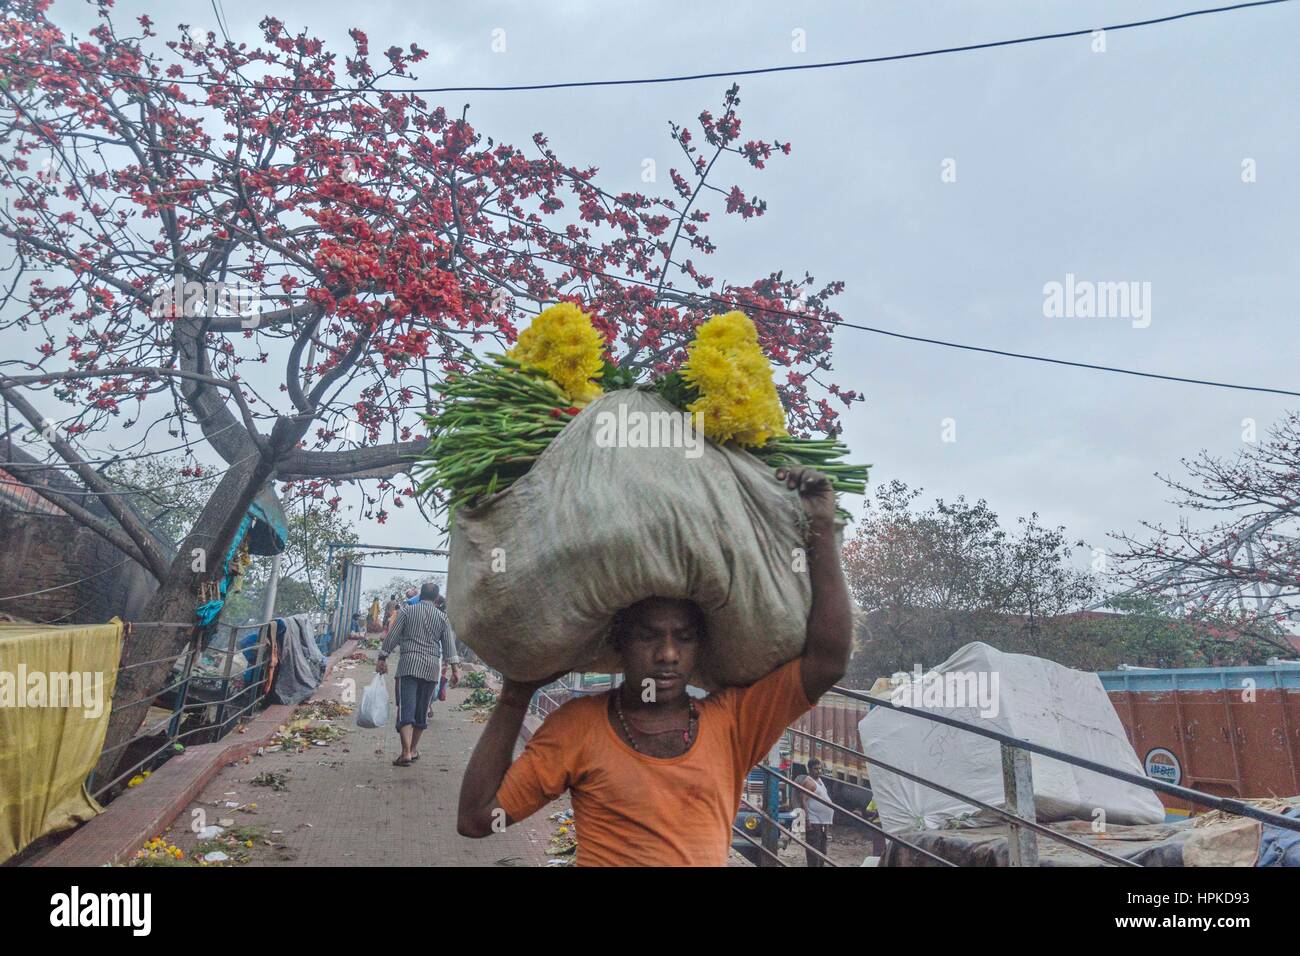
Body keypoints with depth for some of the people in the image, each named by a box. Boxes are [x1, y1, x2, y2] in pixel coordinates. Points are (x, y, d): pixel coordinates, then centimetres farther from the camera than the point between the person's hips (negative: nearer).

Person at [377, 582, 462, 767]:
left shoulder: (407, 611, 5)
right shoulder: (442, 617, 9)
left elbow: (392, 636, 3)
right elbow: (449, 645, 2)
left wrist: (382, 658, 11)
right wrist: (455, 668, 1)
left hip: (409, 663, -2)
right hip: (432, 667, 2)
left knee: (406, 708, -6)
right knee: (422, 710, 13)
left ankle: (406, 752, -17)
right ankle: (414, 749, 24)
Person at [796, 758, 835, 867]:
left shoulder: (819, 780, 17)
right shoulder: (808, 781, -13)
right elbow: (803, 800, -20)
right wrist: (807, 819, -27)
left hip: (823, 822, 10)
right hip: (814, 822, -10)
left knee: (822, 850, 16)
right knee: (813, 852, -11)